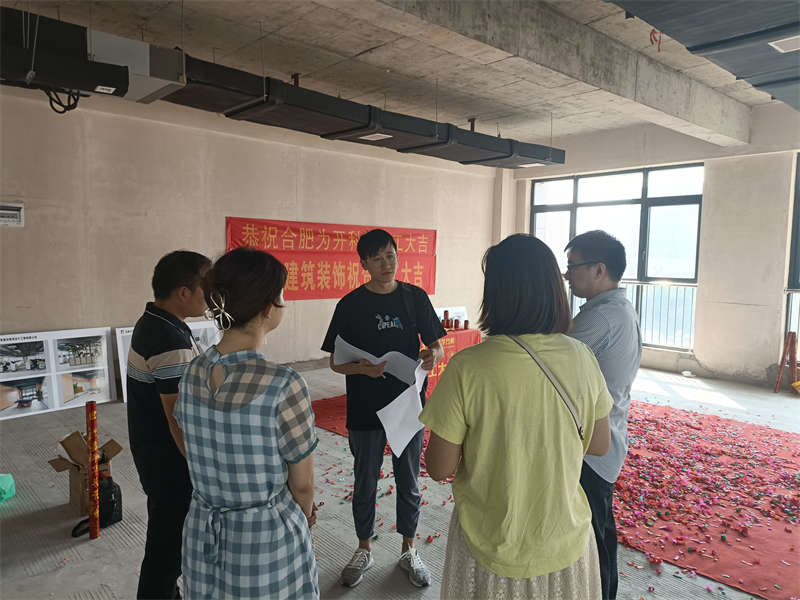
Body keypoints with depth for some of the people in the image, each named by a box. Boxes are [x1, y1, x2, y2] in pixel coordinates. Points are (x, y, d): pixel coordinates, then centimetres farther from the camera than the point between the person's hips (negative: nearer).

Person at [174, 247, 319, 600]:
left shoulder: (192, 375, -8)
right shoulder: (284, 386, -27)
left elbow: (197, 458, 5)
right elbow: (303, 484, -15)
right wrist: (302, 518, 6)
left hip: (203, 533, 6)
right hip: (267, 540, -5)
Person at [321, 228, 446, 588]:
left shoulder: (415, 297, -1)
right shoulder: (351, 304, -5)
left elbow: (437, 346, 3)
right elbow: (335, 362, -3)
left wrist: (432, 355, -21)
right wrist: (362, 368, -24)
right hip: (365, 410, -1)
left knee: (408, 483, 15)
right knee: (365, 484, 14)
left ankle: (408, 551, 35)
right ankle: (364, 549, 36)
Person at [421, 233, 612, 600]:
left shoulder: (467, 368, -24)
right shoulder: (581, 358, -13)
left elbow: (439, 469, -16)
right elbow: (599, 445, 0)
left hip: (490, 550, -2)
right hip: (566, 543, 3)